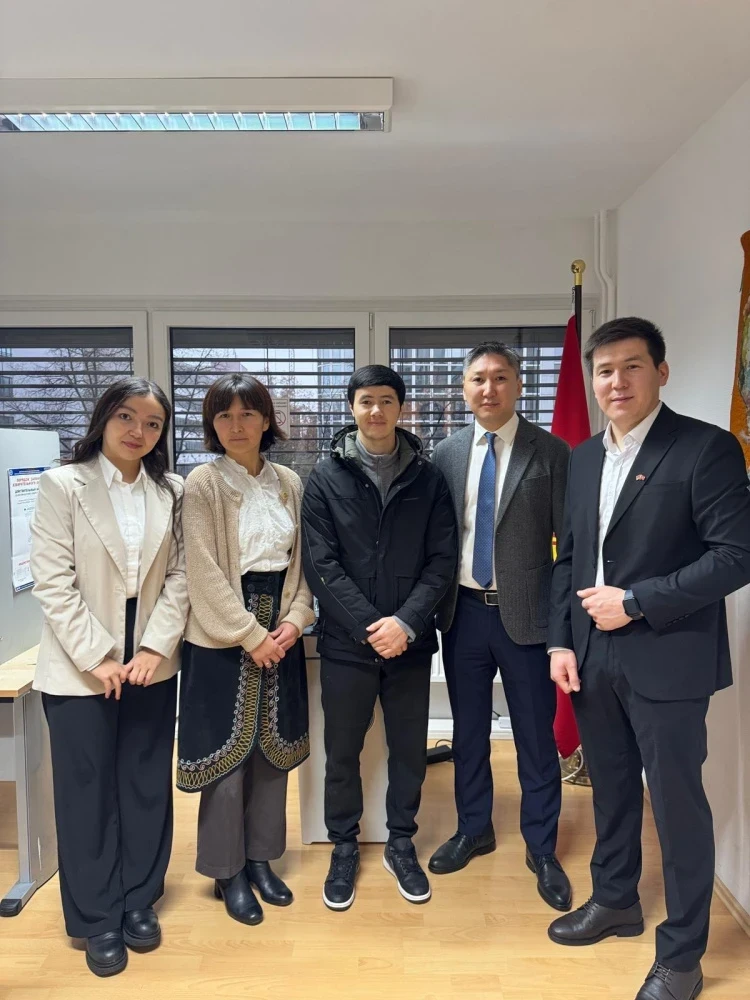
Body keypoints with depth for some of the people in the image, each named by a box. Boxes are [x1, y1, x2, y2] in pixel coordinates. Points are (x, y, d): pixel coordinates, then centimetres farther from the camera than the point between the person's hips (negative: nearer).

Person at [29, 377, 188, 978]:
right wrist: (98, 657, -14)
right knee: (87, 792, 8)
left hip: (152, 663, 3)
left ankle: (139, 901, 31)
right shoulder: (62, 485, -5)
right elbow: (53, 582, -10)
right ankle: (97, 920, 25)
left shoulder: (172, 492, 4)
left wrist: (155, 648, -9)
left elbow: (179, 577, 2)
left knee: (148, 786, 12)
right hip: (80, 668, -3)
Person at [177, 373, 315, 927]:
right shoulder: (202, 483, -8)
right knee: (229, 752, 4)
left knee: (273, 749, 13)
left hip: (281, 635, 5)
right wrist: (249, 635, -13)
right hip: (222, 638, -4)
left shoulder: (289, 482, 5)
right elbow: (204, 571, -13)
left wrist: (294, 621, -7)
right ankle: (228, 871, 24)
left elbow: (304, 563, 7)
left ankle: (261, 858, 32)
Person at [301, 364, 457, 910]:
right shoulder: (325, 478, -1)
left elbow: (442, 560, -2)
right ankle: (344, 848, 33)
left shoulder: (428, 478, 2)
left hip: (410, 642, 1)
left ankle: (401, 844, 35)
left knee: (410, 749, 14)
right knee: (342, 753, 12)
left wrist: (406, 623, -14)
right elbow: (321, 563, -7)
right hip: (346, 643, -1)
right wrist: (370, 626, -14)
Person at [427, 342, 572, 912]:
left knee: (536, 737, 9)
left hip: (526, 614, -3)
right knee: (468, 731, 17)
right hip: (463, 611, 3)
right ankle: (474, 829, 39)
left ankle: (542, 849, 30)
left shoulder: (551, 452, -5)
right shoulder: (447, 454, 4)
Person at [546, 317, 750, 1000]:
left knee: (677, 803, 8)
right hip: (592, 658, 6)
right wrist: (561, 639, 4)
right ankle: (615, 902, 42)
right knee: (611, 789, 20)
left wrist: (635, 602, -17)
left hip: (666, 659, -5)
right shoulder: (584, 458, 9)